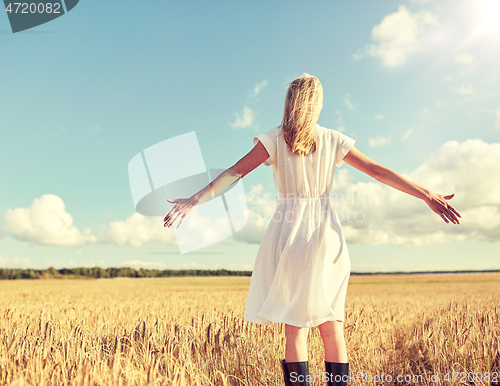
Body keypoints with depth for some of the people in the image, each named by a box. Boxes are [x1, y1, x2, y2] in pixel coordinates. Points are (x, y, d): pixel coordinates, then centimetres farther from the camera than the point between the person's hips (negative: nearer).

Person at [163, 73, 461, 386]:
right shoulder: (334, 140, 7)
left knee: (295, 327, 2)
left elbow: (235, 172, -7)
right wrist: (429, 196, 12)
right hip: (326, 232, 2)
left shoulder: (275, 139, 1)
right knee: (332, 324, 9)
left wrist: (194, 200, -5)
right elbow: (379, 171, 7)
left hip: (289, 230, -2)